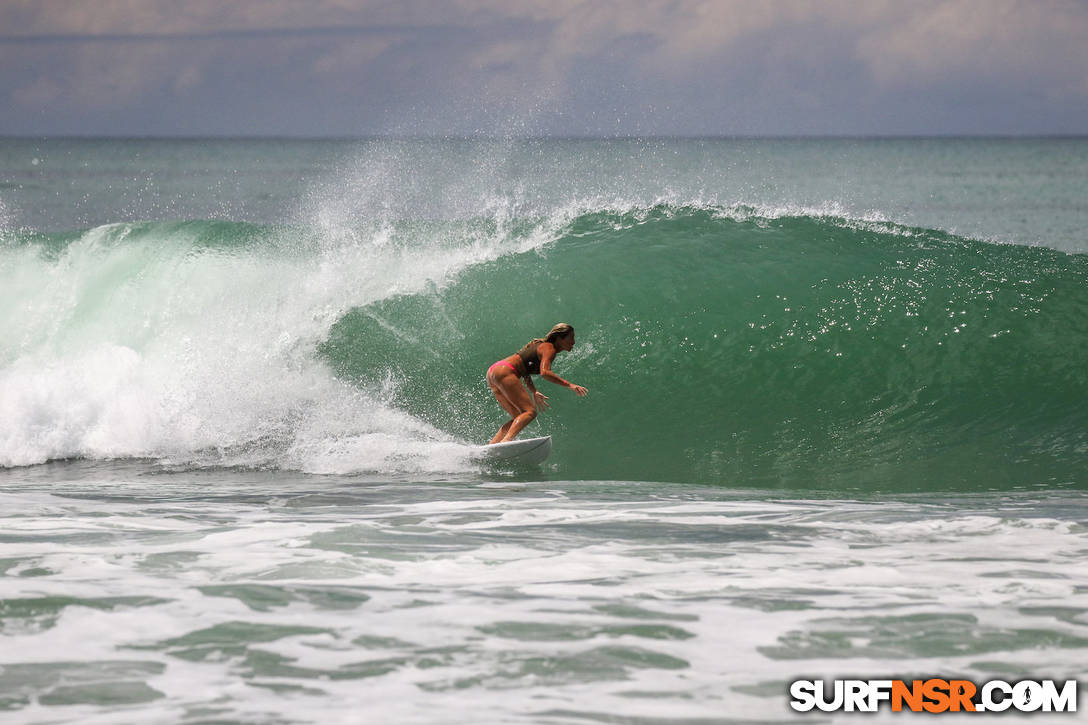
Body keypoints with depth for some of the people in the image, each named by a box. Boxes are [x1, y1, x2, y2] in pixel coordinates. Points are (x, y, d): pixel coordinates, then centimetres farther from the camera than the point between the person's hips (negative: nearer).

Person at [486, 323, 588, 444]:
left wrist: (534, 392, 27)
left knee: (518, 418, 12)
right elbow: (544, 372, -22)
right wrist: (569, 385, -23)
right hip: (504, 371, -10)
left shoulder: (542, 345, 23)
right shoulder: (549, 348, -6)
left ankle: (490, 447, 3)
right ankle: (506, 440, -38)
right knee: (530, 412, -18)